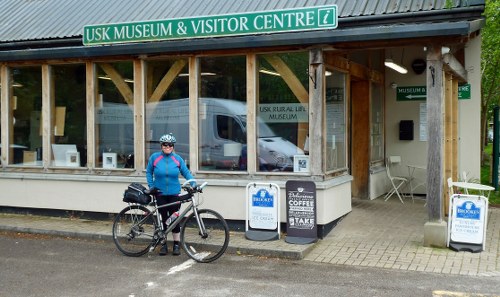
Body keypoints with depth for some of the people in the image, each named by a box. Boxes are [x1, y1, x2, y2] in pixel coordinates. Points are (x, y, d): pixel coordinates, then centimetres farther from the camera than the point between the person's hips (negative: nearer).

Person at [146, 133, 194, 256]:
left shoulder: (177, 159, 0)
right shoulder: (154, 157, -1)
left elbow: (186, 172, 7)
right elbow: (149, 172, 10)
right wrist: (151, 186, 2)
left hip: (174, 194, 0)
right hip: (160, 194, 0)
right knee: (163, 218, 5)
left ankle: (176, 244, 13)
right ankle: (164, 244, 16)